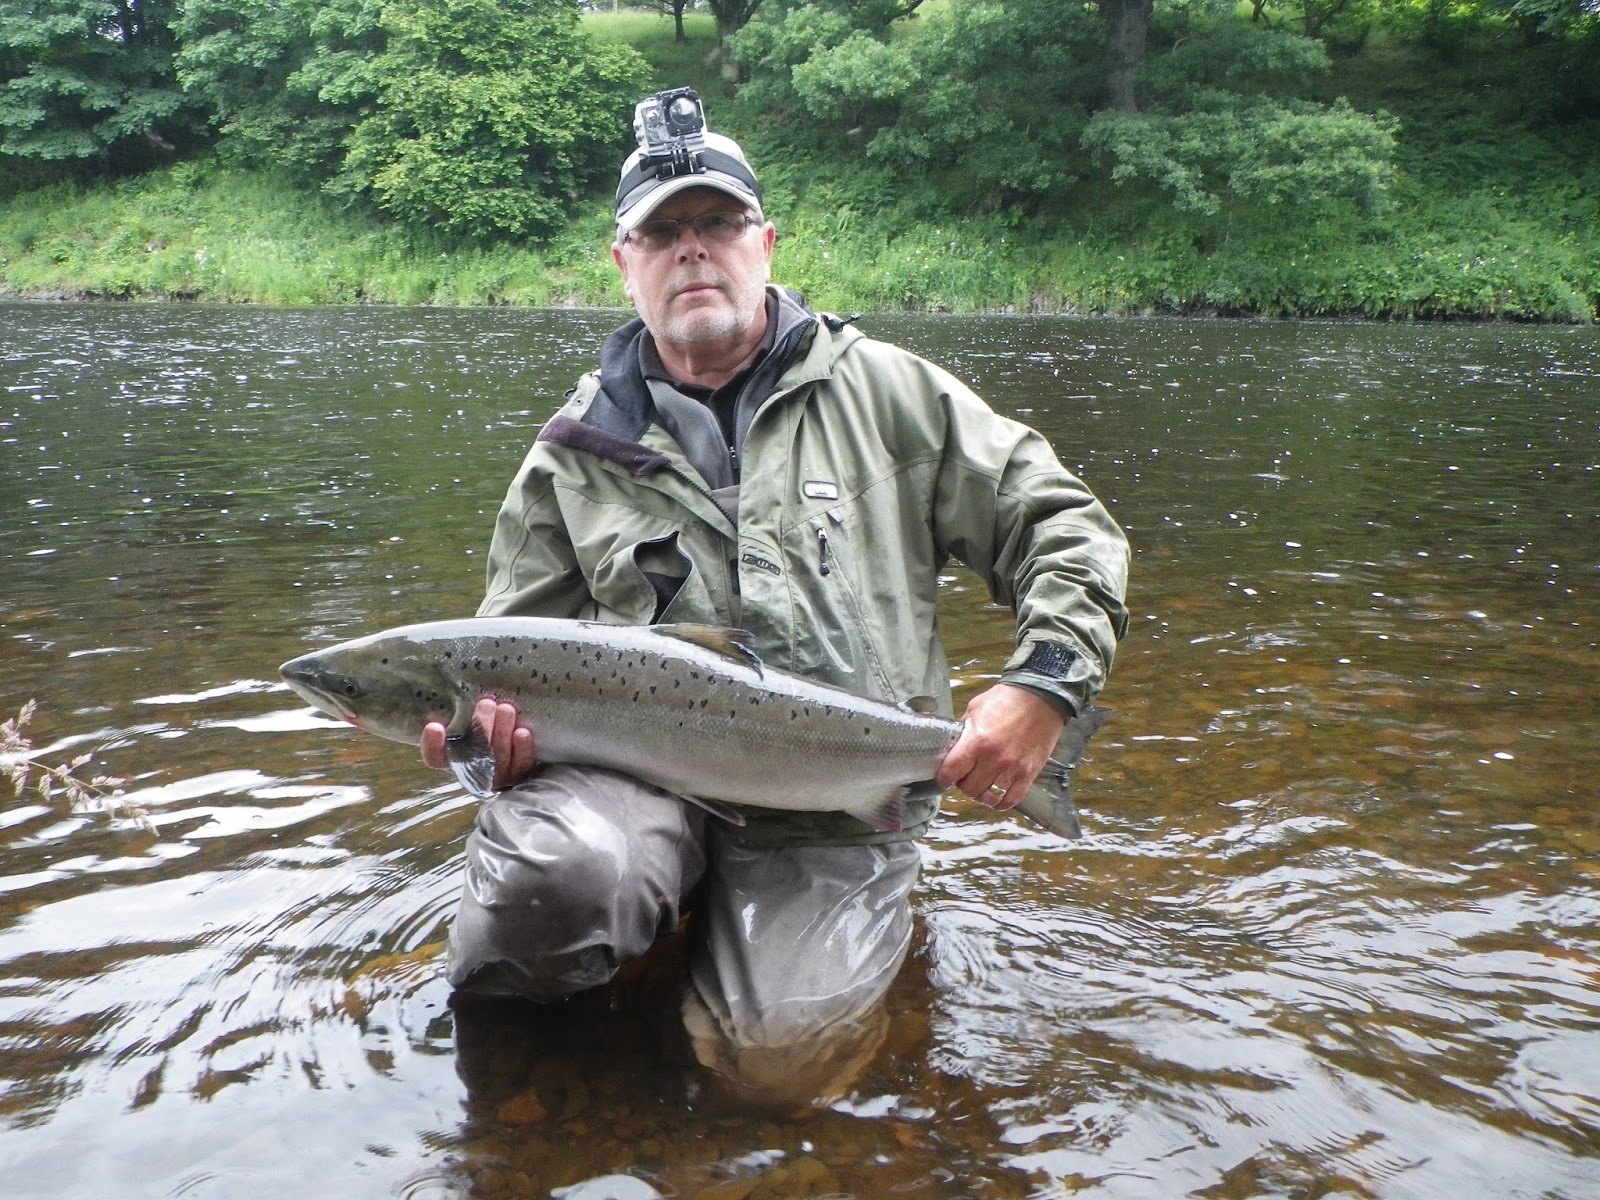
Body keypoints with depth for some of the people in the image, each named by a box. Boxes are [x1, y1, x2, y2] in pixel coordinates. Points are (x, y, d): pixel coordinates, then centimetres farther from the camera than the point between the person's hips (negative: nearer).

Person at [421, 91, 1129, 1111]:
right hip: (638, 772, 1)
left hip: (843, 806, 0)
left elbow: (1065, 529, 6)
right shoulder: (578, 453, 9)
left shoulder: (884, 392, 5)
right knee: (551, 870, -33)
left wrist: (1048, 683, -10)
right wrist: (489, 724, -8)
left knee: (777, 1058, -21)